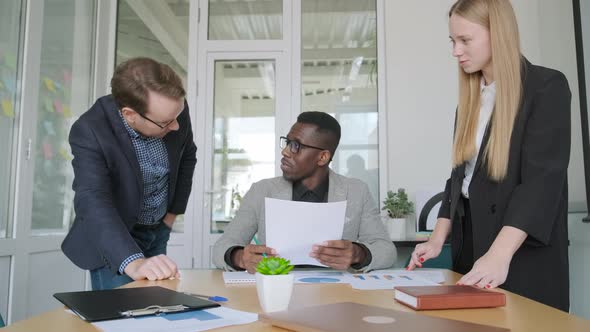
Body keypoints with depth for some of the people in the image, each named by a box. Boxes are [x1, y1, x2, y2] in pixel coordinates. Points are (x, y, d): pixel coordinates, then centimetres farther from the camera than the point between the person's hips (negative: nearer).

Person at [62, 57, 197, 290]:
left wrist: (174, 211, 5)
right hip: (113, 237, -4)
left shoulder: (174, 108, -15)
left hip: (158, 230, 4)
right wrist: (134, 263, -54)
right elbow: (94, 201, -39)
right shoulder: (90, 130, -28)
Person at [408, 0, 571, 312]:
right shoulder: (471, 98, 11)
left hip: (525, 256, -6)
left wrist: (499, 255, -29)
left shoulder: (546, 87, -8)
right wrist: (438, 237, 0)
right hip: (470, 246, 6)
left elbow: (543, 178, -18)